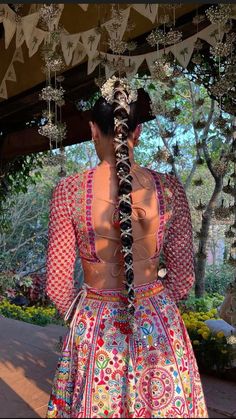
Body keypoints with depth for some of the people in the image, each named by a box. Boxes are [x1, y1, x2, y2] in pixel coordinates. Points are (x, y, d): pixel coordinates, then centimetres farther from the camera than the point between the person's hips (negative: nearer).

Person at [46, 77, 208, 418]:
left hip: (94, 329, -1)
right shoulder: (170, 188, -11)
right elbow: (183, 278, -3)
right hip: (159, 326, 1)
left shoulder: (69, 190, -14)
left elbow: (58, 284, -8)